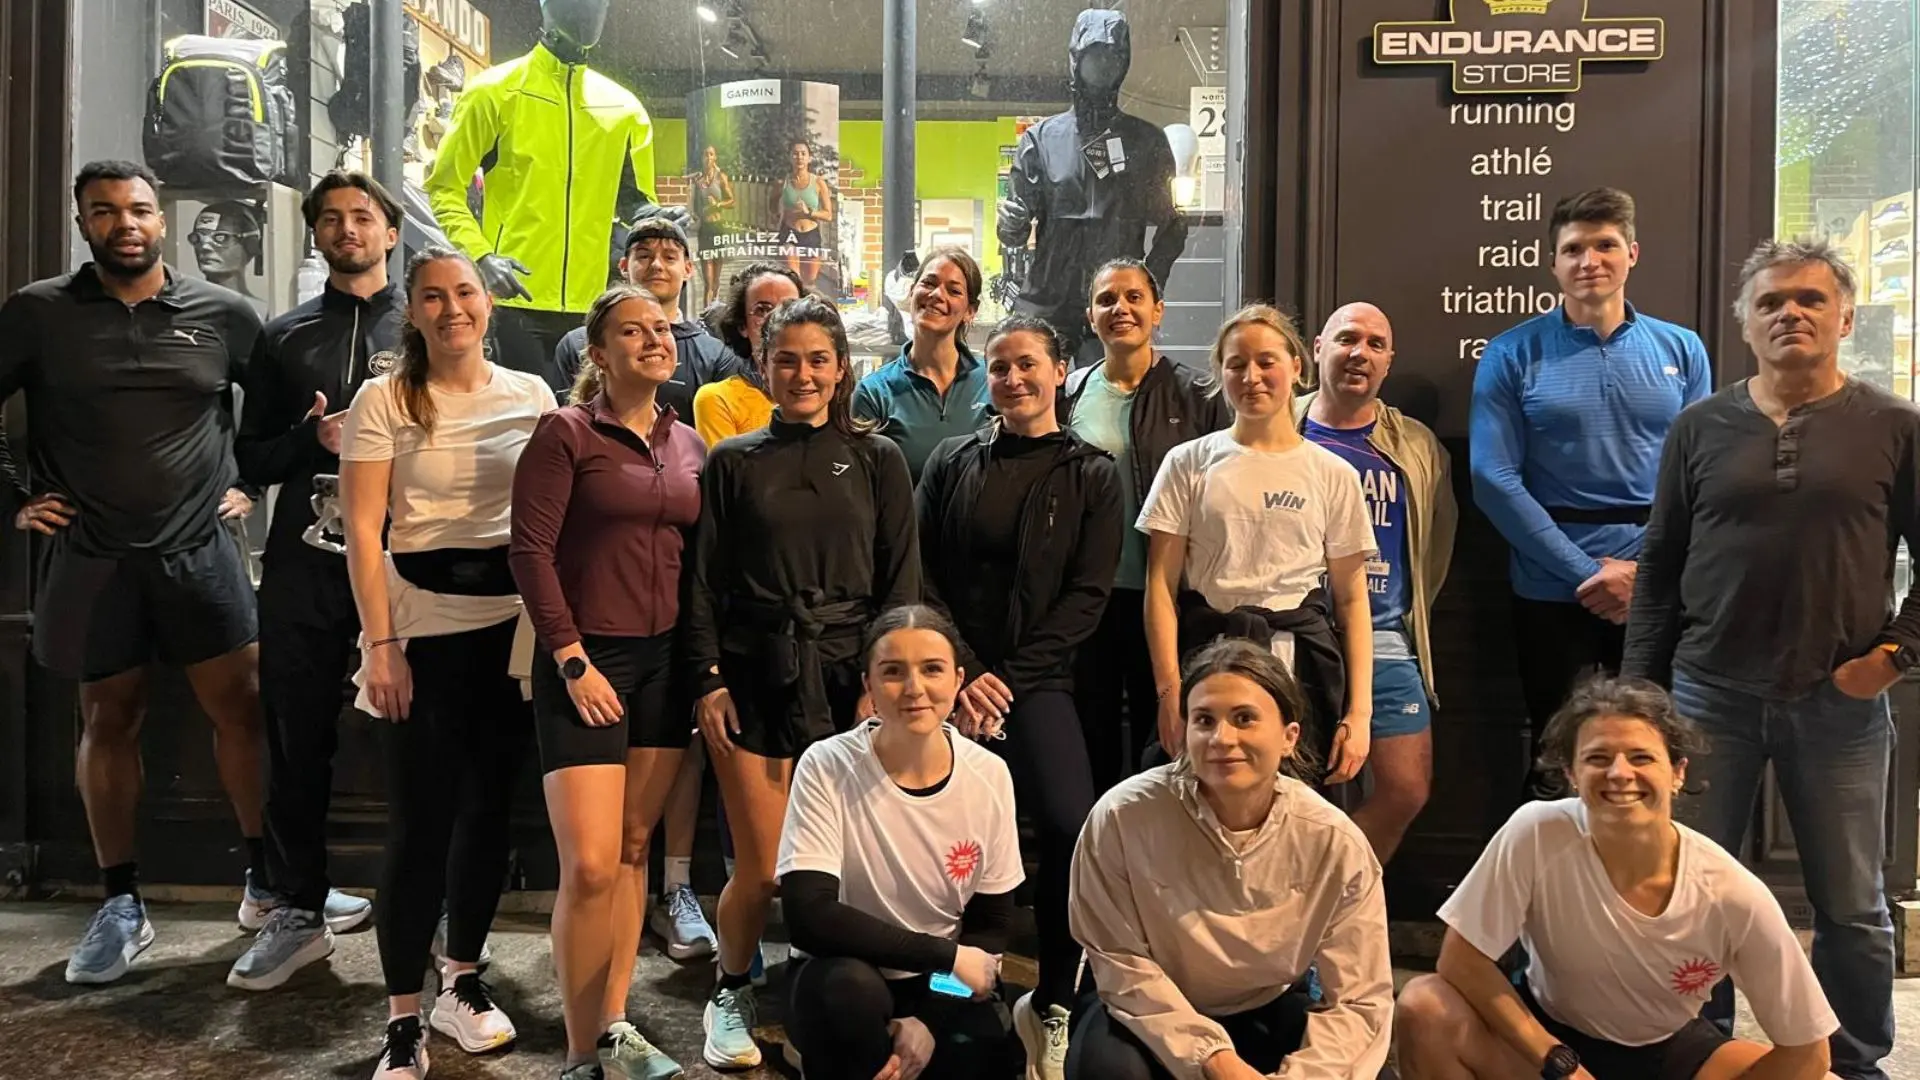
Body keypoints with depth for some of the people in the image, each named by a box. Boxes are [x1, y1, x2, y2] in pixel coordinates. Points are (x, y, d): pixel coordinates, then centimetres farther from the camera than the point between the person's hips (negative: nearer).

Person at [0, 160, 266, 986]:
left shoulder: (223, 314, 2)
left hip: (199, 551, 0)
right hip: (90, 559, 0)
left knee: (241, 706, 0)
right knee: (109, 721, 8)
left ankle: (268, 877, 14)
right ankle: (120, 906, 19)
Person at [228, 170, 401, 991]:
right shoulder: (285, 337, 15)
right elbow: (251, 459, 12)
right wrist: (313, 439, -7)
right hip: (305, 561, 3)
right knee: (297, 738, 7)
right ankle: (295, 908, 20)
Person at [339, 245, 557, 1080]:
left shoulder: (532, 395, 7)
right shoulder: (383, 399, -2)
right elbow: (362, 530, -5)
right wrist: (381, 643, -12)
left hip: (515, 623, 3)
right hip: (423, 623, -3)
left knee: (489, 805, 12)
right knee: (419, 817, 0)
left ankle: (462, 981, 29)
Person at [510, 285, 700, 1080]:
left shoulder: (688, 444, 10)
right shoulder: (565, 431, -5)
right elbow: (530, 550, -11)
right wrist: (572, 661, -15)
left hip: (666, 661, 5)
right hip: (587, 661, -5)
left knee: (635, 850, 11)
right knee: (590, 866, -7)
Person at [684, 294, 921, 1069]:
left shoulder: (877, 460, 7)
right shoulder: (733, 461, 8)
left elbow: (900, 581, 3)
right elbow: (703, 582, 6)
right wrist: (707, 679, -3)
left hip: (846, 679, 0)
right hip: (753, 679, 0)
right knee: (760, 869, 0)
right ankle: (730, 995, 27)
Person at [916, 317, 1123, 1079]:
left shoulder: (1092, 475, 5)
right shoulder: (952, 462, 9)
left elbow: (1087, 595, -1)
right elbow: (921, 577, 5)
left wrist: (1008, 677, -10)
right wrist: (965, 672, -8)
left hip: (1037, 680, -1)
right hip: (953, 674, 2)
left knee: (1074, 829, -19)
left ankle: (1050, 1004, 2)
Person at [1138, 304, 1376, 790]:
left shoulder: (1334, 474, 7)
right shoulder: (1188, 463, 4)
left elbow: (1352, 599, 7)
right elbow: (1161, 586, 1)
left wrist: (1359, 712, 0)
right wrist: (1169, 691, -8)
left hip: (1302, 662, 1)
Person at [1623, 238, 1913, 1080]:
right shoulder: (1701, 428, 5)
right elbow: (1660, 564, 6)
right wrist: (1639, 686, 3)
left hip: (1840, 702, -1)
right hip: (1710, 692, 1)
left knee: (1852, 908, 12)